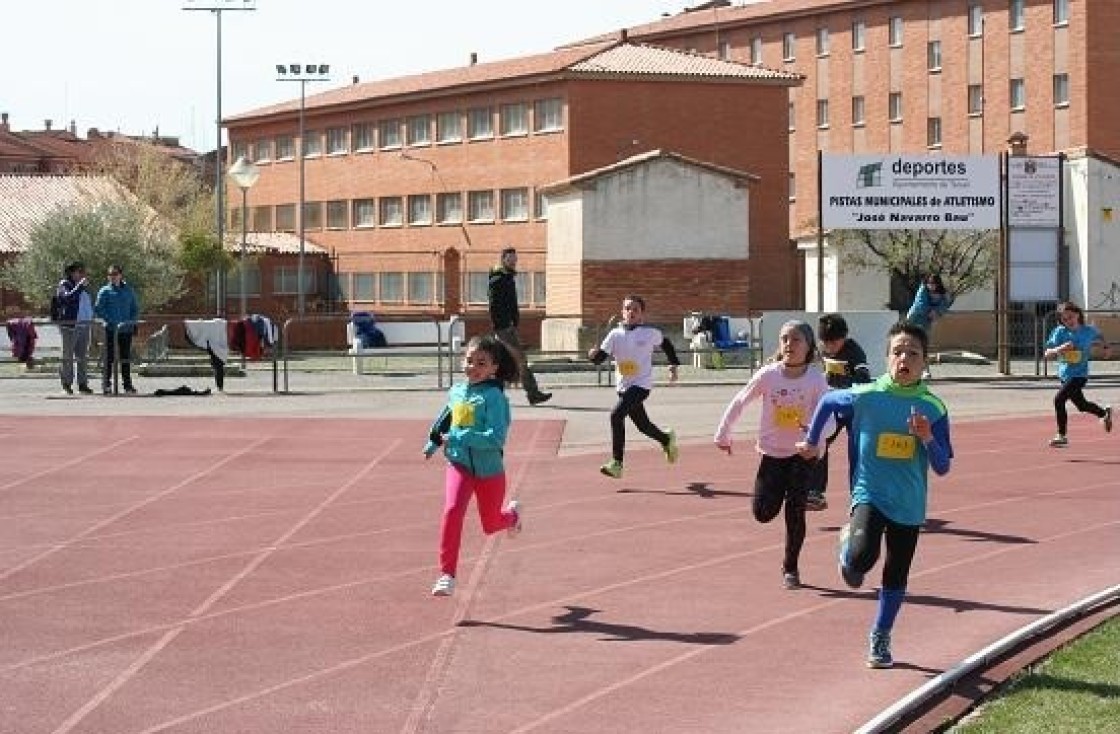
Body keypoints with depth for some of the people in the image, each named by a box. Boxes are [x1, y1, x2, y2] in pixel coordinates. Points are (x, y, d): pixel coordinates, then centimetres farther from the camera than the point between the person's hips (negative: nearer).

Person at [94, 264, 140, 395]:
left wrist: (132, 321, 0)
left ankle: (127, 384, 15)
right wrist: (110, 320, -15)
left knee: (126, 358, 8)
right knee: (109, 358, -5)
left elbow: (135, 309, 17)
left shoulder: (128, 290, 11)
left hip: (126, 330, 3)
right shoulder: (105, 291, 1)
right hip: (111, 330, -3)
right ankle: (106, 384, -1)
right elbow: (98, 309, -4)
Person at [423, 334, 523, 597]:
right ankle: (447, 575, -18)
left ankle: (513, 513, 54)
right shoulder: (456, 392, 1)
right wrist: (433, 443, 25)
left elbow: (496, 438, -27)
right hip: (459, 465, 3)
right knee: (452, 510, -22)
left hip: (489, 470, -3)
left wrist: (458, 438, -28)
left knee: (491, 525, 16)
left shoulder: (493, 396, -18)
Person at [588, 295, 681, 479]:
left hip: (641, 385, -5)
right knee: (642, 425, 18)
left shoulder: (650, 332, -8)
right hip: (624, 386, 5)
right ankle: (667, 439, 49)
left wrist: (673, 365, 13)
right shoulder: (615, 334, -3)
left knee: (616, 415, -22)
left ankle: (616, 463, -18)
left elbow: (665, 343, 12)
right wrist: (593, 354, -31)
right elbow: (601, 357, -9)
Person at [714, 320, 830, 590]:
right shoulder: (768, 375, -11)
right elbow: (739, 403, 0)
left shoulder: (816, 378, -14)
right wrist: (723, 435, 5)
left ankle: (790, 568, 11)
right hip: (772, 453, 1)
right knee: (763, 513, -2)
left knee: (795, 512, -5)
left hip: (801, 453, -1)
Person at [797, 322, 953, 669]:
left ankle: (880, 638, 33)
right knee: (862, 556, -28)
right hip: (870, 494, -2)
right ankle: (847, 547, 10)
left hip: (909, 506, 2)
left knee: (896, 576, 12)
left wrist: (927, 438, -22)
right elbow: (827, 401, 11)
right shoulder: (864, 397, -10)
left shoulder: (933, 408, -6)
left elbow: (942, 467, -4)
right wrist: (811, 442, 17)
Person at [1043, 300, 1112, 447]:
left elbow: (1099, 339, 19)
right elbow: (1047, 354, -16)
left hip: (1079, 374, -4)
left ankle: (1062, 436, -12)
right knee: (1081, 405, 20)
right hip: (1064, 374, 4)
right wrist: (1059, 349, -32)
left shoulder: (1089, 330, -8)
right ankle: (1105, 412, 49)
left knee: (1059, 399, -22)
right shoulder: (1059, 332, -9)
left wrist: (1105, 347, 9)